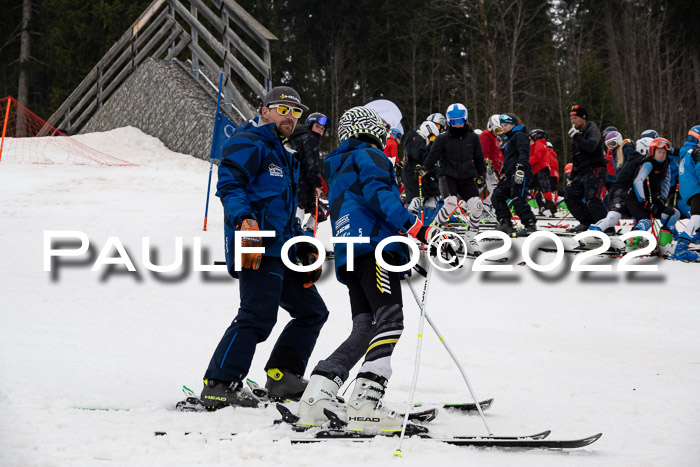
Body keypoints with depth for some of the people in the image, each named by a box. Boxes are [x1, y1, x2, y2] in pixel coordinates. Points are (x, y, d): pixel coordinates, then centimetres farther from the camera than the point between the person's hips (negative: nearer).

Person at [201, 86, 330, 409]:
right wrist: (245, 221, -30)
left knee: (312, 311, 11)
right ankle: (218, 386, -17)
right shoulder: (248, 144, -2)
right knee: (258, 316, -19)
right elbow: (229, 184, -16)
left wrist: (305, 248, 26)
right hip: (258, 248, -10)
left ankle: (283, 378, 12)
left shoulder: (283, 157, 29)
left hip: (282, 249, 10)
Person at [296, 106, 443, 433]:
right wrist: (418, 229, -18)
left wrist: (405, 256, 34)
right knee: (389, 322, -18)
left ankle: (316, 397, -10)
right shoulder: (368, 157, 8)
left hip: (347, 258, 9)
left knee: (365, 329, 3)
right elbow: (378, 195, -10)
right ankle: (365, 405, -33)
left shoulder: (338, 173, 35)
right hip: (374, 248, -9)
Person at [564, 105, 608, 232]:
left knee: (592, 199, -22)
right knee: (570, 197, 6)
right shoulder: (576, 134, 20)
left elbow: (590, 146, -28)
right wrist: (573, 177, 24)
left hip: (595, 170, -10)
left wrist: (576, 136, -23)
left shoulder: (592, 131, -6)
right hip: (581, 173, 10)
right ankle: (586, 222, 13)